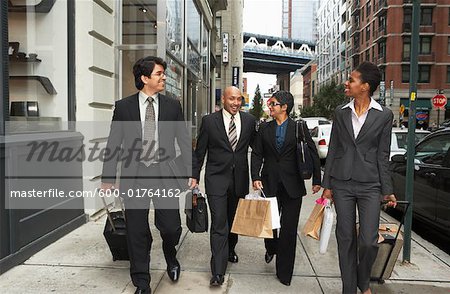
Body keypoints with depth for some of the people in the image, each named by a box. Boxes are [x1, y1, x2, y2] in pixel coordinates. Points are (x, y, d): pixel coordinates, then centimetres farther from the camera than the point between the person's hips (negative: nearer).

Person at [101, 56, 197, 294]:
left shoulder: (172, 106, 6)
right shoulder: (123, 106, 2)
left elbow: (184, 141, 6)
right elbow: (113, 144, 4)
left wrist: (192, 172, 1)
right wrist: (108, 178, 1)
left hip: (164, 174, 1)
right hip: (134, 175, 0)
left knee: (171, 227, -1)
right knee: (137, 232, 8)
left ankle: (170, 255, 36)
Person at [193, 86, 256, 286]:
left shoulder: (249, 120, 3)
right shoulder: (209, 121, -4)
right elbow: (200, 151, 0)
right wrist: (195, 176, -1)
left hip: (240, 178, 3)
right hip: (216, 178, -3)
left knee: (234, 220, 18)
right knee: (219, 223, -6)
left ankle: (230, 250, 43)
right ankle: (218, 271, 0)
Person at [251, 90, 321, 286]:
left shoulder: (299, 127, -1)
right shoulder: (264, 128, 6)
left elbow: (313, 154, 1)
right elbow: (257, 154, 5)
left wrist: (316, 180, 0)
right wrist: (256, 177, -7)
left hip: (292, 185, -2)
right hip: (269, 184, 2)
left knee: (288, 229, 3)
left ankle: (284, 272, 19)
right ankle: (271, 249, 44)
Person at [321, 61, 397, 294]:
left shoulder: (384, 115, -1)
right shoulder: (341, 112, 5)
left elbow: (382, 155, 2)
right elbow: (332, 149, 7)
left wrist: (387, 190, 0)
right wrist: (327, 184, 5)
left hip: (370, 185, -2)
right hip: (342, 183, 2)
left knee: (369, 241, -4)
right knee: (346, 238, 8)